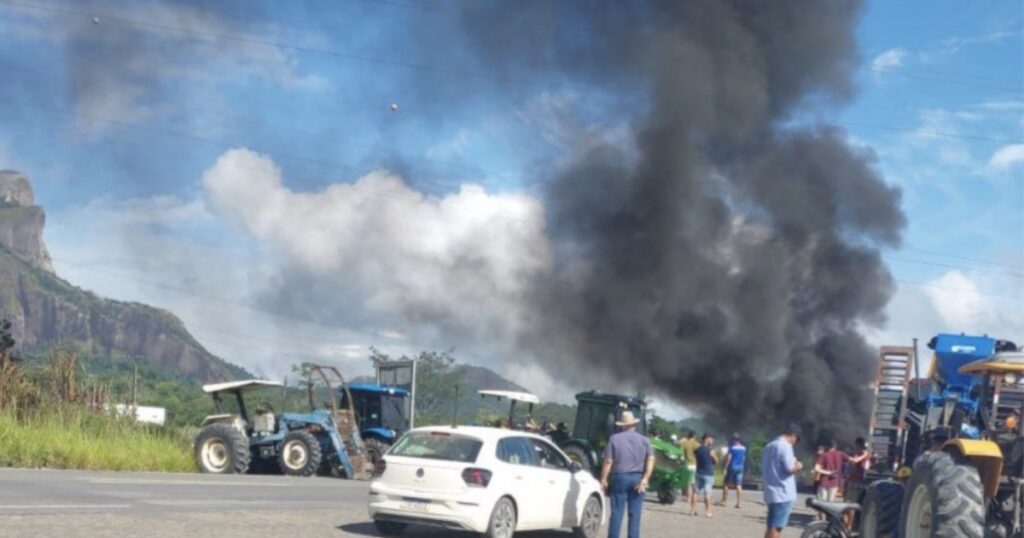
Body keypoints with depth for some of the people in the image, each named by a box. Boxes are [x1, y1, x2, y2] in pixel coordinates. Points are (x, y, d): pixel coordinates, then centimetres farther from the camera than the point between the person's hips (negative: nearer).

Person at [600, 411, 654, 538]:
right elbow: (651, 459, -6)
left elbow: (608, 461, -6)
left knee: (617, 512, 2)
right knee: (635, 513, 6)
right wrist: (645, 478, -10)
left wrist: (603, 479, 1)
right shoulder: (643, 440, 5)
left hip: (620, 477, -2)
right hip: (637, 479, 2)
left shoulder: (614, 439, -2)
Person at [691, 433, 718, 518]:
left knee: (695, 492, 10)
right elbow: (716, 461, -3)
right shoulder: (711, 450, -12)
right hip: (708, 474, -5)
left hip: (699, 473, 5)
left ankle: (692, 510, 11)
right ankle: (707, 512, -5)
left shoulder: (697, 450, 3)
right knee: (707, 494, -4)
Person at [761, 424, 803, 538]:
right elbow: (789, 468, -20)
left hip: (771, 492, 9)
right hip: (783, 493, -9)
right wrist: (798, 466, 0)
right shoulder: (785, 446, -12)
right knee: (777, 527, -7)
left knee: (771, 527, 12)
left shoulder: (768, 447, 16)